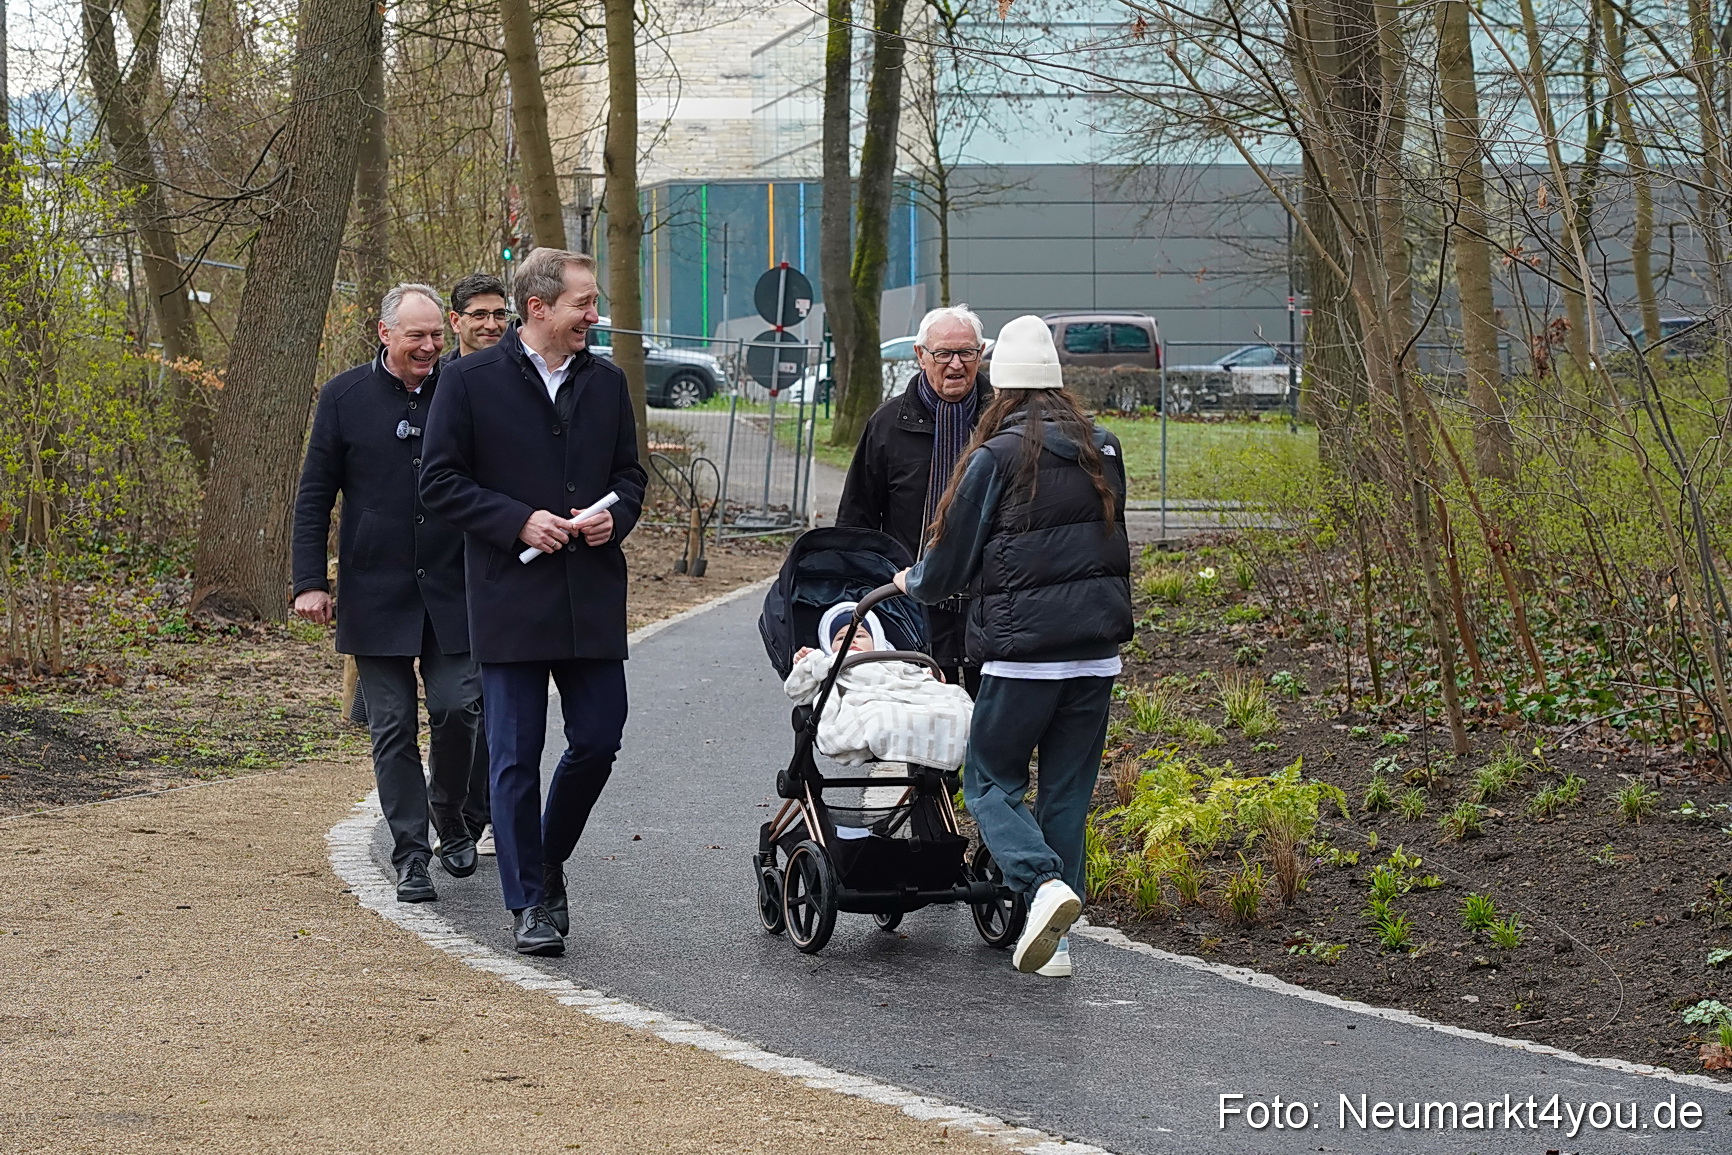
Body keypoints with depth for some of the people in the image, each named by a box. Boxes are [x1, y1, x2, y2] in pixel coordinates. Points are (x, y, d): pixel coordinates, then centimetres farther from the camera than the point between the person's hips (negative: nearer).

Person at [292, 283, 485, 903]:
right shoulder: (345, 397, 0)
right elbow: (314, 497, 4)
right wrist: (310, 582, -4)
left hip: (454, 590, 0)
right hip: (376, 592, 0)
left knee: (456, 710, -6)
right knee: (393, 728, 1)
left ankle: (451, 815, 22)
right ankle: (410, 856, 9)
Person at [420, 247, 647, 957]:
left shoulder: (606, 383, 11)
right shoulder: (472, 381, -3)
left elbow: (629, 472, 20)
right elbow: (440, 483, -4)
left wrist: (616, 516, -2)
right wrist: (519, 522, -14)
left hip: (593, 598, 4)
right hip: (511, 600, -4)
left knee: (598, 742, 3)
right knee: (516, 757, 0)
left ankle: (549, 862, 27)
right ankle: (529, 903, 9)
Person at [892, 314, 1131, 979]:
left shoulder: (998, 456, -8)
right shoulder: (1102, 451, 9)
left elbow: (953, 557, -1)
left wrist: (915, 583, 19)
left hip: (1023, 650, -5)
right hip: (1097, 649, 6)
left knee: (991, 781, 7)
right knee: (1067, 793, 11)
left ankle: (1044, 884, -17)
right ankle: (1054, 943, 10)